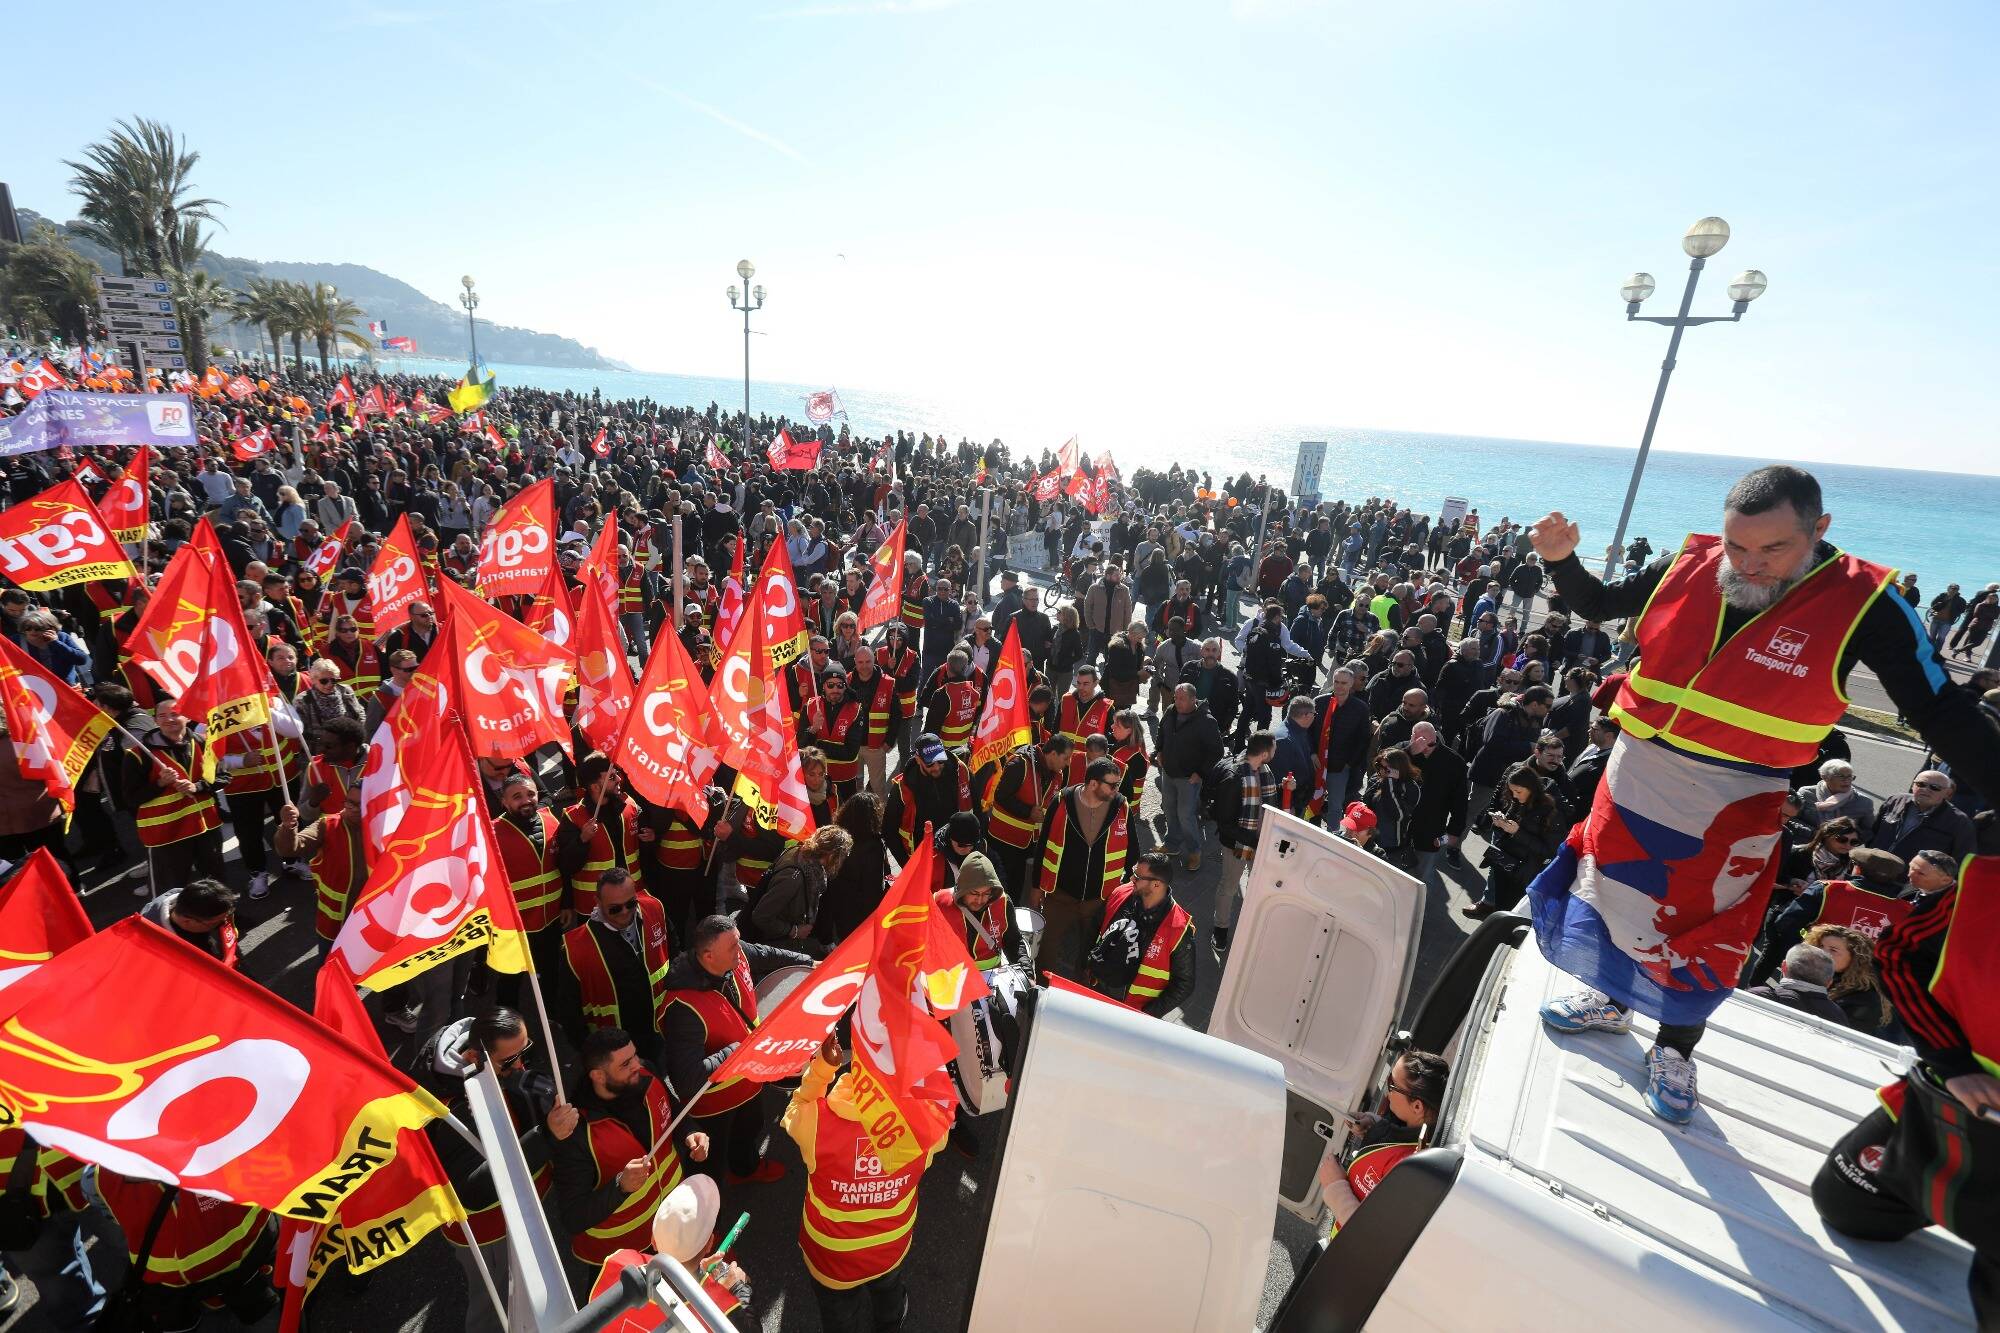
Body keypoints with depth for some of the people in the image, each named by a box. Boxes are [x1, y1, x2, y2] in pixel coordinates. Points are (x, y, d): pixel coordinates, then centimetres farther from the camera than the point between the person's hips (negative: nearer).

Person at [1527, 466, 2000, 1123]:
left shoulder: (1864, 602, -13)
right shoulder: (1689, 565, -8)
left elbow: (1945, 714, -7)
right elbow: (1597, 605, 7)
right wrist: (1562, 561, -10)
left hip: (1730, 806, -2)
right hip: (1635, 775, 3)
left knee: (1699, 933, 12)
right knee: (1606, 891, 16)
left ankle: (1674, 1050, 37)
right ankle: (1610, 999, 43)